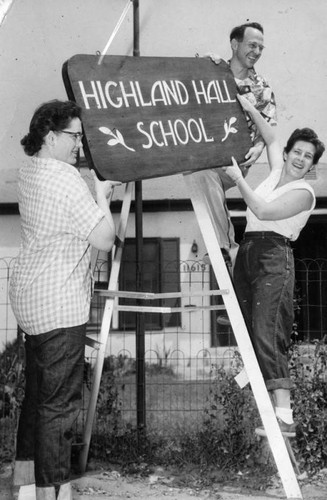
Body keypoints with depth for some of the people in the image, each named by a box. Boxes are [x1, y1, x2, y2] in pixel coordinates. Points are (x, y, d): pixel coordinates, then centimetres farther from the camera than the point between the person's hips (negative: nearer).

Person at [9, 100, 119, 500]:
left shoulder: (29, 171, 10)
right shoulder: (64, 178, -18)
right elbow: (104, 239, -19)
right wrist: (102, 194, -6)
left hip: (30, 298, 10)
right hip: (58, 305, -10)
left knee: (38, 390, 18)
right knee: (59, 400, -5)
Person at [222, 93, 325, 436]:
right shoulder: (277, 171, 15)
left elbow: (263, 211, -15)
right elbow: (271, 140, 32)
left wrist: (238, 179, -10)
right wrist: (249, 109, 27)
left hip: (273, 256, -8)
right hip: (247, 252, 8)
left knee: (267, 333, -20)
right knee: (250, 334, 6)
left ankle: (284, 415, -28)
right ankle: (270, 407, 15)